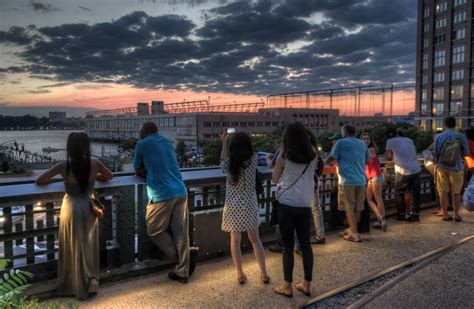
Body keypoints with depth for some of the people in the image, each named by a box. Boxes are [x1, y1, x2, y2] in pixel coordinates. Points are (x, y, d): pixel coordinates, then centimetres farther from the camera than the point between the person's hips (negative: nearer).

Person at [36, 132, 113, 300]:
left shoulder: (63, 166, -11)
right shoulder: (95, 164, -7)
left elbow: (39, 180, -2)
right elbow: (109, 176, 13)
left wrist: (55, 179, 15)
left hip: (71, 209, -1)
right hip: (89, 208, 1)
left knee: (74, 250, 11)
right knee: (89, 248, 15)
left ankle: (78, 286, 19)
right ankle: (91, 281, 13)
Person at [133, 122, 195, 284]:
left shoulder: (142, 144, 4)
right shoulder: (167, 142, 20)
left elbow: (138, 171, 13)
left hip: (162, 194, -6)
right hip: (180, 192, 6)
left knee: (155, 231, 11)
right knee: (181, 233, 7)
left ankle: (183, 260, 12)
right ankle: (183, 272, 14)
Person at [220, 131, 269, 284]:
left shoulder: (229, 163, -12)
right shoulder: (253, 160, -11)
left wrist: (224, 142, 13)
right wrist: (243, 140, 15)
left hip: (233, 206, -1)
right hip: (250, 205, 1)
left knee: (235, 240, 11)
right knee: (255, 239, 14)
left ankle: (240, 274, 16)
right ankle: (264, 273, 16)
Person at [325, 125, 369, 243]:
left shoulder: (341, 143, -3)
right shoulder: (362, 144, 14)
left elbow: (331, 158, -3)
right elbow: (368, 161, 22)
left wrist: (324, 162, 17)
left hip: (348, 180, -6)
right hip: (361, 180, 6)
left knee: (349, 208, 0)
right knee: (357, 208, 13)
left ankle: (354, 235, -1)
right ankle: (351, 230, 26)